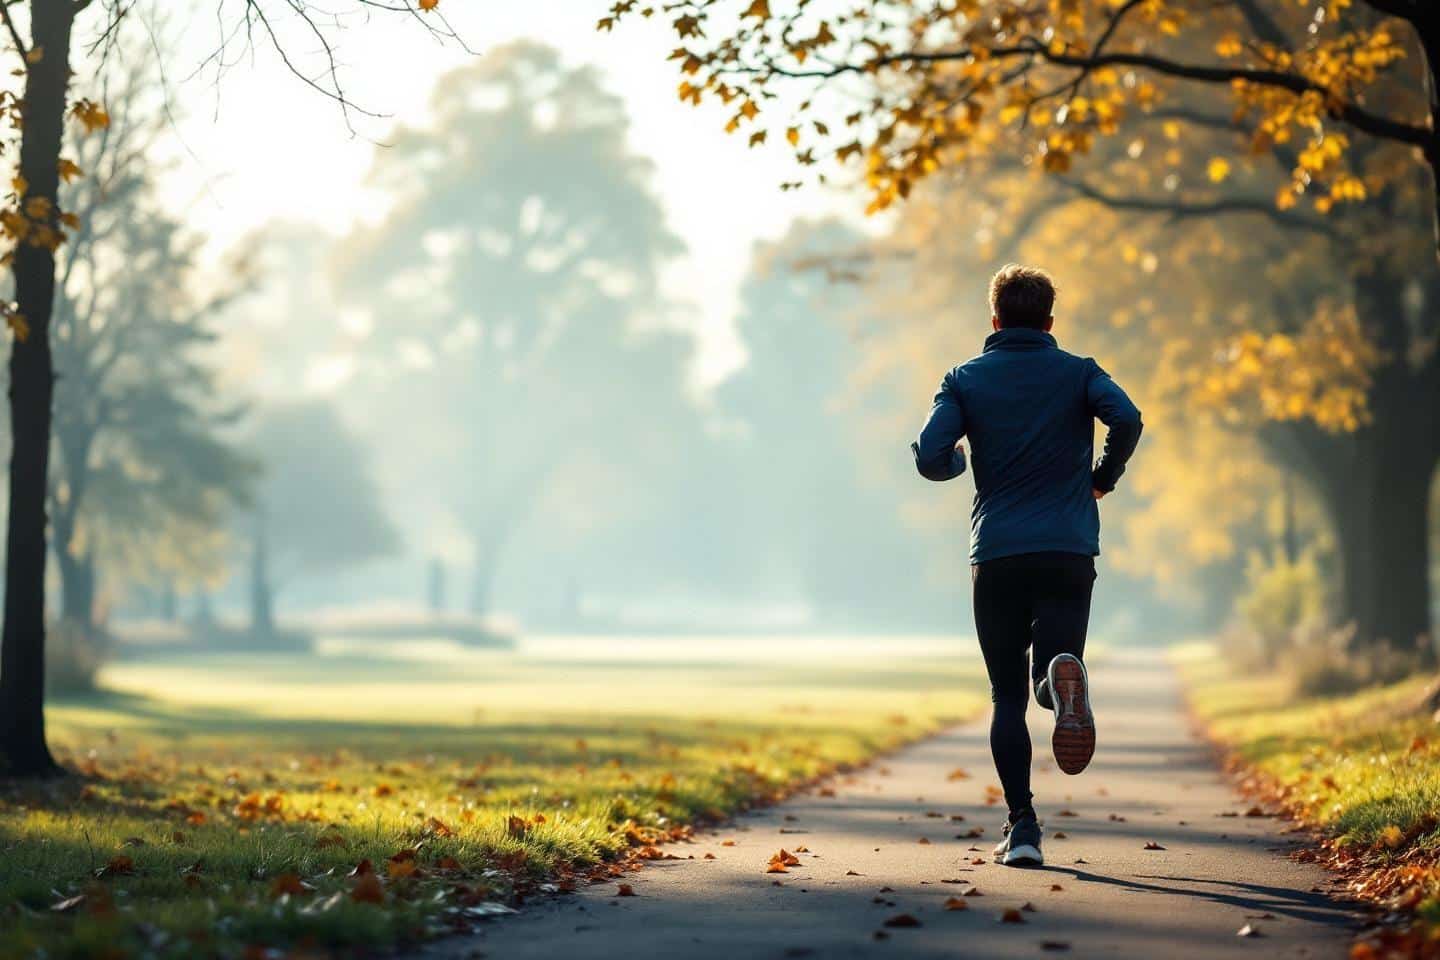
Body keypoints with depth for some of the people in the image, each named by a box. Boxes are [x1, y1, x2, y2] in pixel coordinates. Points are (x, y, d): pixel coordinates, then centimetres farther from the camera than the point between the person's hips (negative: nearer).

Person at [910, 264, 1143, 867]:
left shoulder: (965, 380, 7)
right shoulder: (1078, 373, 8)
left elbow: (929, 458, -6)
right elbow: (1126, 418, -12)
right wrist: (1104, 477, 6)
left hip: (996, 556, 0)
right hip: (1069, 551, 0)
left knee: (1007, 696, 7)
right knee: (1047, 679, 5)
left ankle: (1022, 826, -5)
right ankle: (1061, 674, -34)